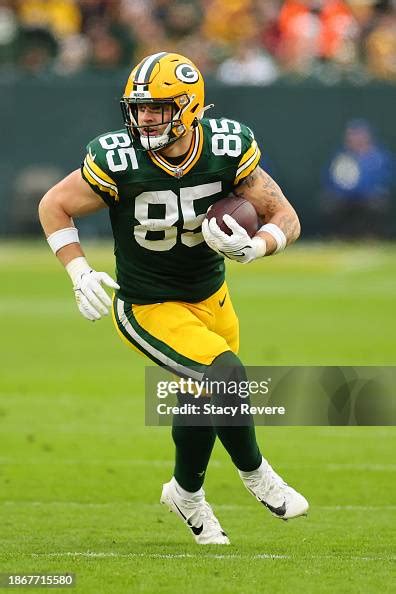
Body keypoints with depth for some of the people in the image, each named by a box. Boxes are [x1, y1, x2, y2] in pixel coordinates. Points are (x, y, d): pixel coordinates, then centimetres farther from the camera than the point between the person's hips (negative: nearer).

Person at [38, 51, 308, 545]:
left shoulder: (228, 148, -17)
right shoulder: (117, 161, -24)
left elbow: (286, 219, -9)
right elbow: (54, 207, -8)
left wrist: (253, 247, -30)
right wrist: (80, 275, -17)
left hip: (210, 296, 4)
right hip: (148, 308, -4)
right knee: (226, 376, -22)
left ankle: (187, 493, 45)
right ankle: (254, 473, 5)